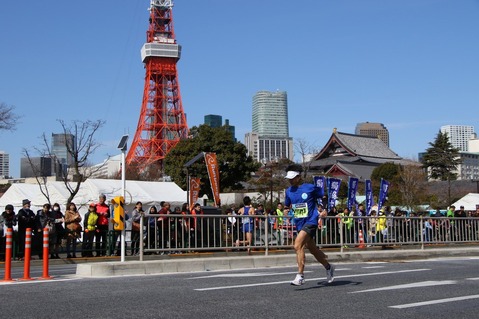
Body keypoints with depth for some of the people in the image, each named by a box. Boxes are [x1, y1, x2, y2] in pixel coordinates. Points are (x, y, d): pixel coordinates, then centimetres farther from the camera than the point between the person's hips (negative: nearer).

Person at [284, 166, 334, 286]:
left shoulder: (310, 188, -9)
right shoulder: (289, 191, 7)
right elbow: (287, 205, 24)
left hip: (311, 221, -7)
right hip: (299, 223, 7)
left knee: (297, 245, -22)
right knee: (313, 249, 17)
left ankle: (300, 276, -18)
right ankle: (328, 267, 40)